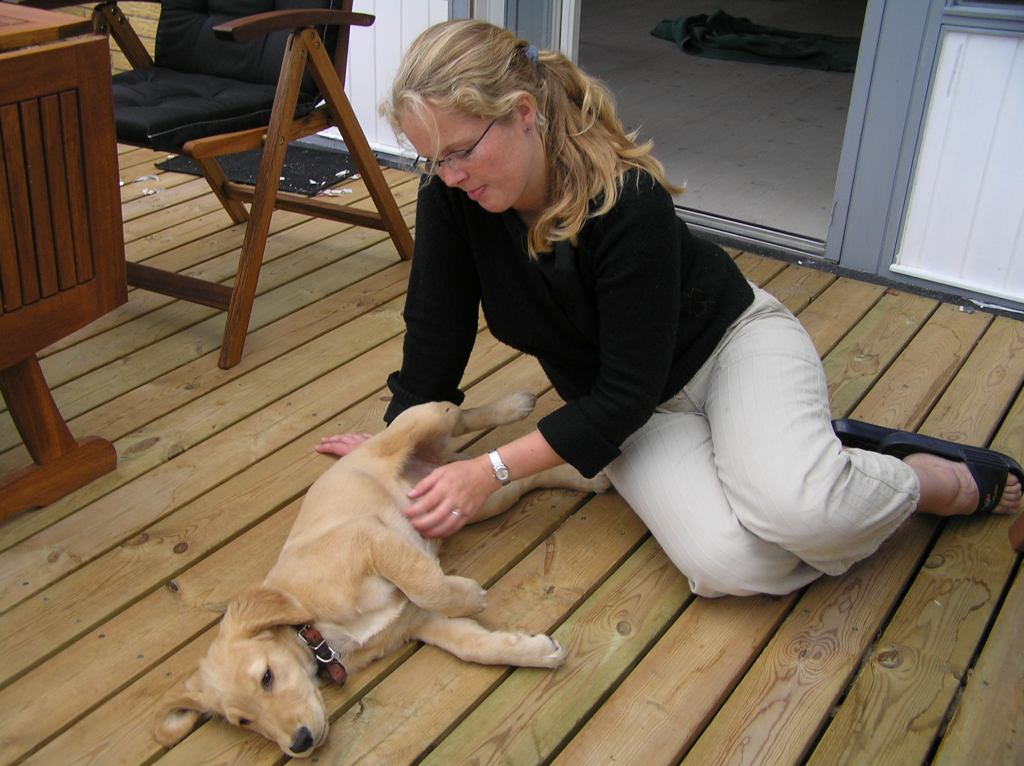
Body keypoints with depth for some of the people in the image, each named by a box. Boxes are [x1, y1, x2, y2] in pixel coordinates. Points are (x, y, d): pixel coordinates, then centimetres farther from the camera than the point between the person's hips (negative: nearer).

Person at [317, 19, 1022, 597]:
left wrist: (493, 469, -29)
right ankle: (825, 465, 6)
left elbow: (626, 391, -27)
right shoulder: (450, 200, -18)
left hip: (730, 339, -3)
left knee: (793, 511, -34)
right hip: (631, 409, 4)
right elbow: (436, 332, -6)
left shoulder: (629, 200, -31)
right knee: (727, 565, -26)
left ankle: (943, 480, -1)